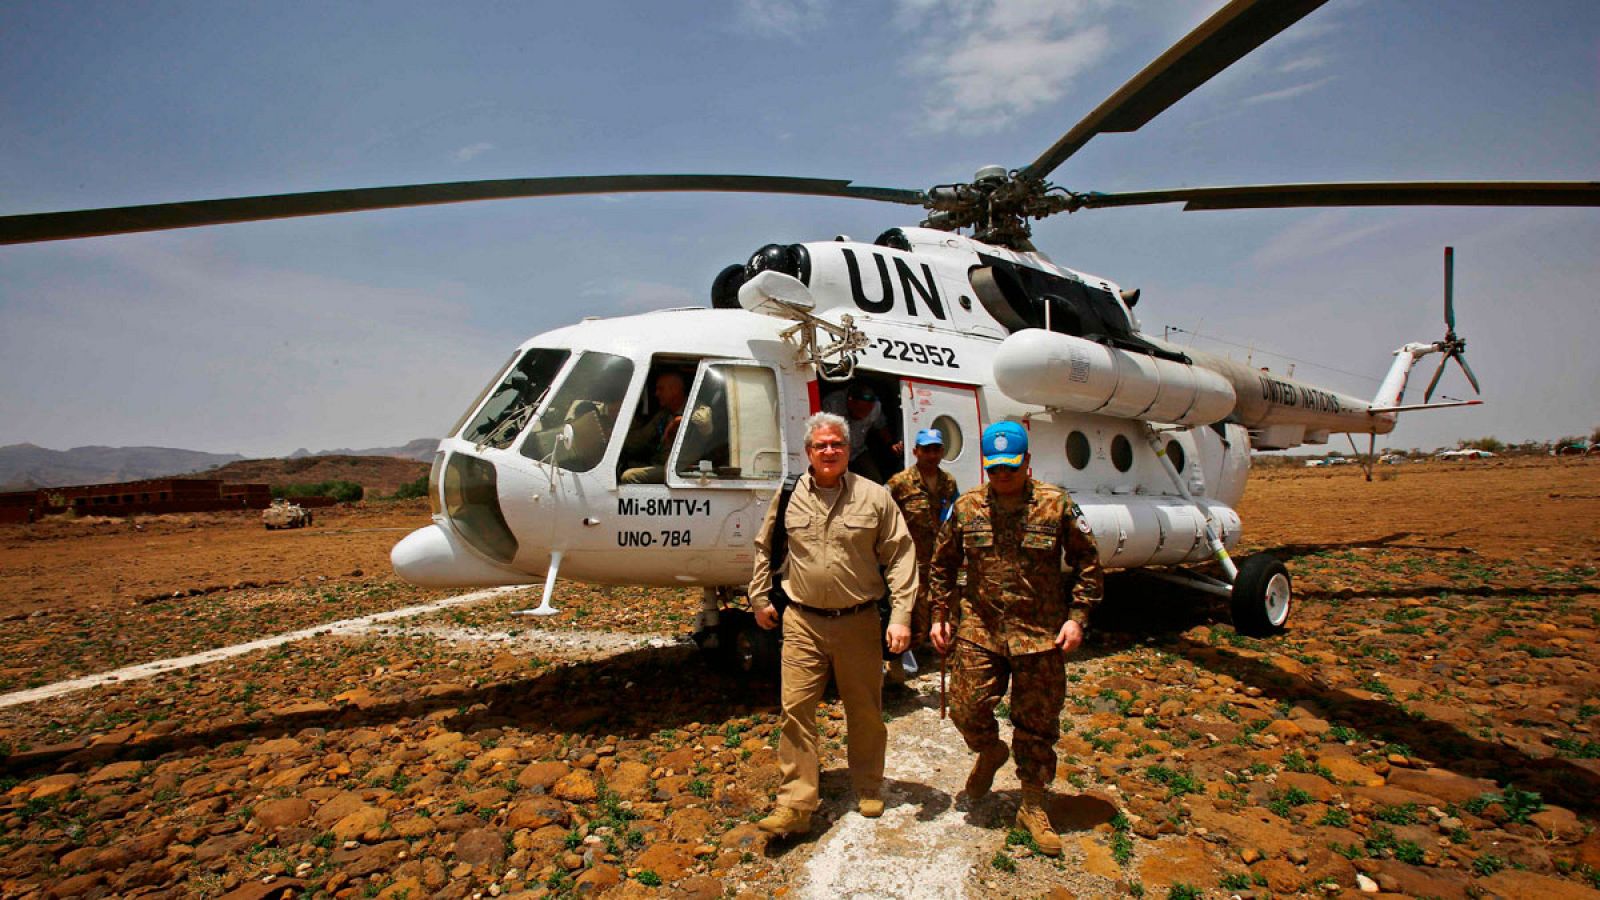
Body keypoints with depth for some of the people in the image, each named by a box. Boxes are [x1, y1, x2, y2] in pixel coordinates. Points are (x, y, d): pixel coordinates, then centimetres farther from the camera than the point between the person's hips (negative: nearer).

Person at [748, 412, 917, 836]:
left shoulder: (874, 497, -3)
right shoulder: (789, 496, 2)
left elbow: (900, 557, -2)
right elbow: (764, 548, 16)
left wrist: (900, 616, -7)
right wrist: (760, 598, 14)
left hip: (859, 622, -1)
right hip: (802, 622, 1)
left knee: (865, 711, 13)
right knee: (796, 709, -1)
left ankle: (868, 789, 34)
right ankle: (795, 805, 9)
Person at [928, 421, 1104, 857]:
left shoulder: (1057, 505, -4)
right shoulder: (966, 508, 1)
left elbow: (1087, 564, 3)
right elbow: (942, 566, 12)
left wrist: (1076, 617, -5)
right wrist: (940, 616, 9)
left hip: (1040, 634, -1)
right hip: (978, 629, 2)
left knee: (1037, 723, 8)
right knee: (966, 708, 1)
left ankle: (1033, 807, 27)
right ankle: (990, 752, 36)